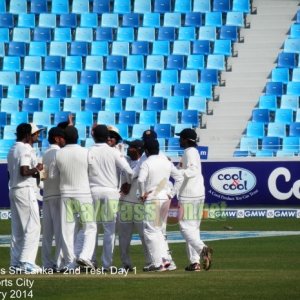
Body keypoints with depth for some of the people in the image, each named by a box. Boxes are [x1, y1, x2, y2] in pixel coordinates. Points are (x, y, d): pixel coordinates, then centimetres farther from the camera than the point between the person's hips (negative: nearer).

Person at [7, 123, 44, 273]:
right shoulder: (26, 149, -13)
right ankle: (26, 261, -16)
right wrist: (37, 169, -8)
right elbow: (24, 171, -24)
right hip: (25, 190, -10)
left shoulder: (12, 150, 17)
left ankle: (16, 262, 11)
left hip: (13, 190, 10)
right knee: (33, 226, -9)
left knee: (18, 228, 11)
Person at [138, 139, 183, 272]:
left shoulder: (146, 163, -10)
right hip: (165, 199, 6)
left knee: (150, 231, 0)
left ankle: (157, 263, -4)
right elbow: (179, 178, 10)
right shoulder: (167, 162, 9)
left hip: (152, 200, -6)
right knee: (158, 229, 19)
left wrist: (142, 194, -11)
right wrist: (172, 194, 10)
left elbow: (140, 180, -25)